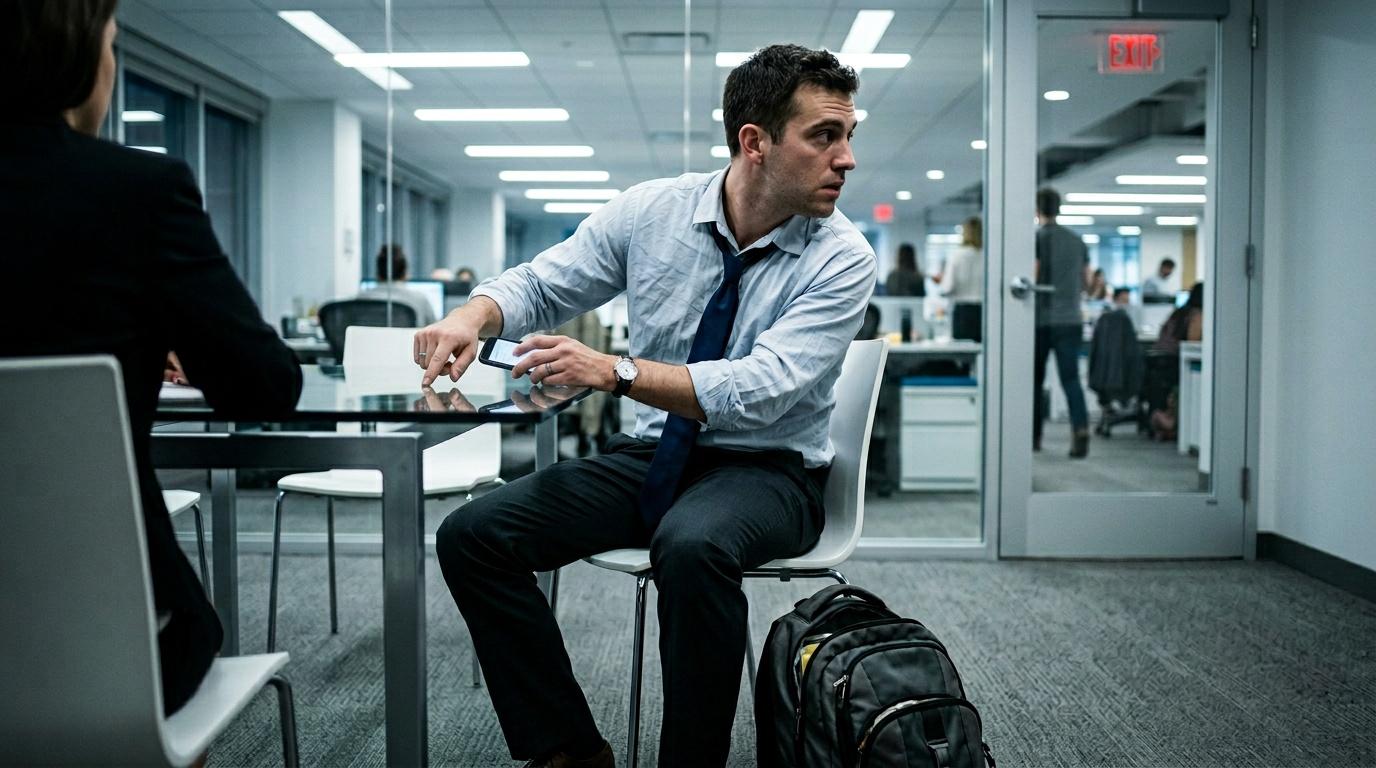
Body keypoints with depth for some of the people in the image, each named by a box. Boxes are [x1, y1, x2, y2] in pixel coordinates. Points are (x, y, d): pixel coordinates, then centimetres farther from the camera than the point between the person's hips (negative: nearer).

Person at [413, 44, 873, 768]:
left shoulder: (842, 258, -13)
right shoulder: (649, 210, -3)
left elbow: (760, 388, -24)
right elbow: (540, 284, 4)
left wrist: (615, 371, -34)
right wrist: (473, 315, -19)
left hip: (768, 470, -4)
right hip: (653, 455, 4)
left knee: (693, 546, -38)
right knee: (471, 536, -12)